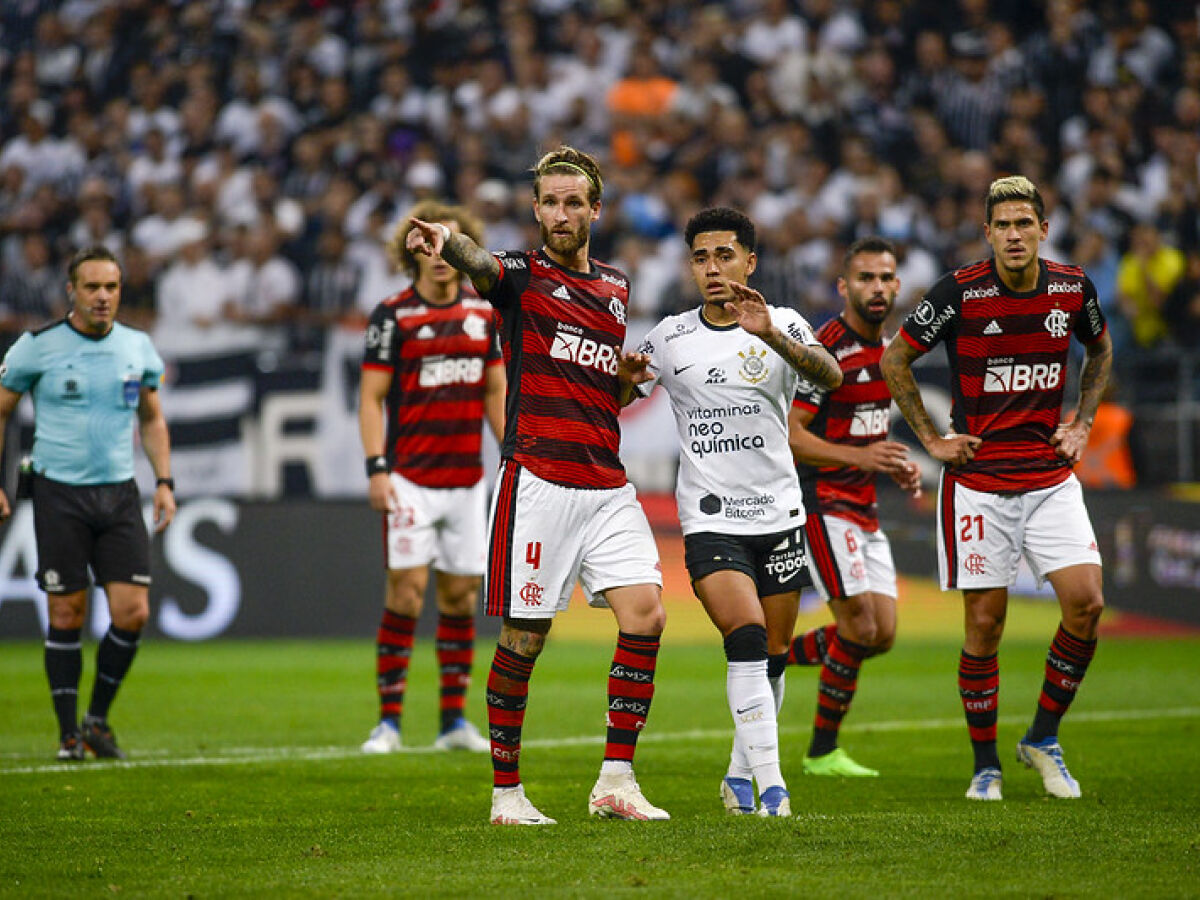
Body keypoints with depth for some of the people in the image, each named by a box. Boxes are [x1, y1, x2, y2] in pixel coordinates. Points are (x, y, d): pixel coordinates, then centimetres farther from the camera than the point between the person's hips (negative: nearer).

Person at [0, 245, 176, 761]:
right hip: (59, 494, -3)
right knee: (67, 616, -2)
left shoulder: (138, 348, 7)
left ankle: (98, 718, 13)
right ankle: (69, 732, 9)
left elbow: (152, 418, 19)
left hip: (119, 495, 3)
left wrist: (164, 481, 10)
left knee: (133, 613, -6)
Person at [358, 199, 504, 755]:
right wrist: (376, 467, -13)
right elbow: (371, 397, -4)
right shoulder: (393, 315, -4)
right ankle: (389, 720, -4)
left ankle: (454, 721, 12)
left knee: (461, 595, 5)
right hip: (410, 477, -4)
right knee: (407, 590, -9)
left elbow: (496, 391, 16)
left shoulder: (483, 312, 10)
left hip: (467, 477, 4)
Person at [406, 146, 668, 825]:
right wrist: (447, 243, -48)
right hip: (538, 481, -5)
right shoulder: (522, 275, 1)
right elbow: (479, 265, -24)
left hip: (608, 484, 5)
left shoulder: (616, 285, 18)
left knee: (645, 616, -8)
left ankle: (617, 781, -3)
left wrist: (629, 376, 7)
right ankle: (507, 790, 8)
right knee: (523, 640, -2)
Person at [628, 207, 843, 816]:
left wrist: (770, 335, -37)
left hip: (779, 513, 2)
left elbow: (831, 377, -20)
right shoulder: (670, 337, 3)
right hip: (709, 519, -1)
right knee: (747, 638, -19)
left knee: (773, 656, 8)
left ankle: (740, 775, 27)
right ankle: (769, 784, -19)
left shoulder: (783, 327, -1)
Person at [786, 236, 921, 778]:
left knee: (882, 635, 5)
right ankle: (823, 752, 0)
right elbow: (787, 434, -21)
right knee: (860, 627, -13)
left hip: (864, 509, 9)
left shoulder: (888, 350, 12)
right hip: (823, 504, -9)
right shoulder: (825, 349, -16)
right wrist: (858, 456, -30)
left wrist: (896, 467, 7)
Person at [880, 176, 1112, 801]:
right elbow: (894, 361, 1)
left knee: (1086, 603, -9)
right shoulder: (959, 292, -11)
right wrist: (930, 440, -1)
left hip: (1051, 479, 3)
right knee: (985, 621, -2)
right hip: (978, 481, -3)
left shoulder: (1073, 288, -1)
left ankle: (1043, 738, 10)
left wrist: (1081, 423, 10)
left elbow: (1100, 351, 21)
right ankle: (985, 765, 13)